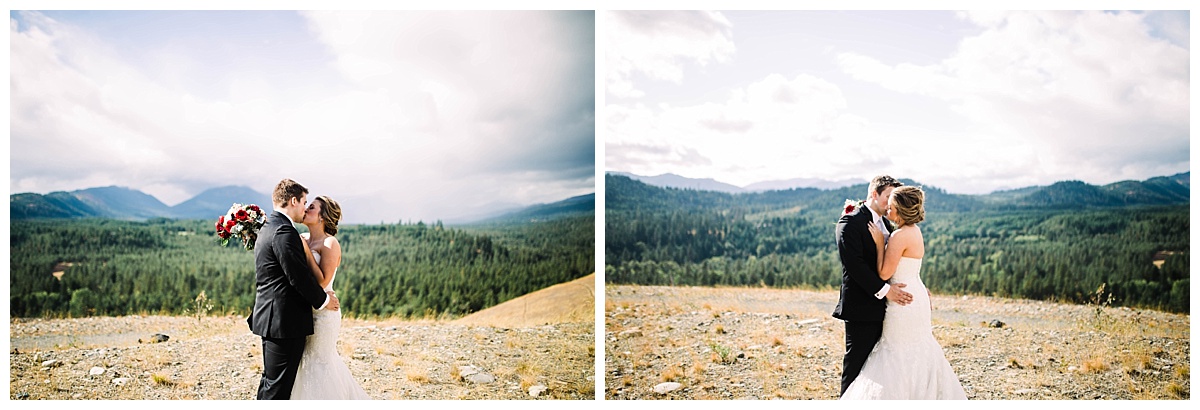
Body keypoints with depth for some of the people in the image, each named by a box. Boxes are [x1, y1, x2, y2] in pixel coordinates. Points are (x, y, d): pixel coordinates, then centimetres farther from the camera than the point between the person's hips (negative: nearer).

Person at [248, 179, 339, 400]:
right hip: (286, 321, -11)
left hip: (270, 317, 11)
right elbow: (298, 276, -20)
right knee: (279, 384, -4)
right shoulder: (284, 231, -18)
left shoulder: (268, 227, 15)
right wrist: (323, 300, -5)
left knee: (270, 380, 18)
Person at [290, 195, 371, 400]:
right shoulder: (302, 238, 6)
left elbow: (322, 281, -20)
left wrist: (306, 251, -20)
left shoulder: (330, 243, -14)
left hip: (322, 312, -8)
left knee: (318, 362, 3)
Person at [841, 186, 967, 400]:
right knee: (919, 353, 19)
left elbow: (884, 272, -19)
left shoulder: (900, 236, -22)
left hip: (904, 301, -10)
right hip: (916, 298, 10)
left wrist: (879, 242, -13)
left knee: (900, 355, 0)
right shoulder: (914, 230, 8)